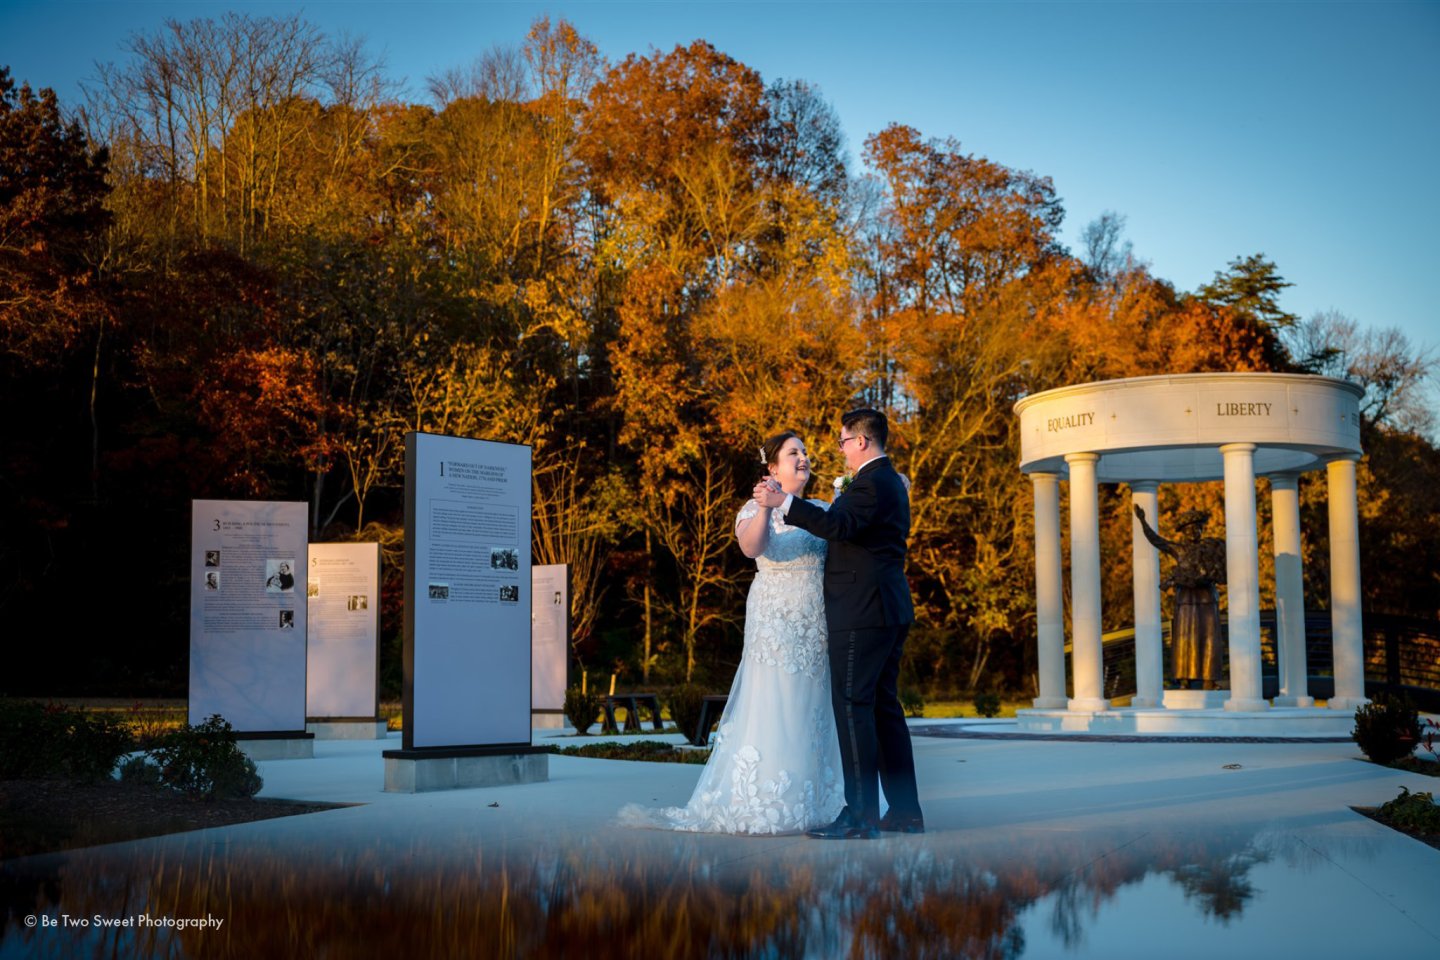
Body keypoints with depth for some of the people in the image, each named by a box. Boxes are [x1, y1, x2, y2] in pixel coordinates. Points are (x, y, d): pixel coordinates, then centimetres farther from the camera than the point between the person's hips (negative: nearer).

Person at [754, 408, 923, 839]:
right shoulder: (892, 481, 19)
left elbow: (840, 526, -28)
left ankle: (861, 815, -11)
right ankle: (905, 812, 16)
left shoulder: (872, 482, -13)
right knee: (884, 706, 13)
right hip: (889, 610, 11)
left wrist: (783, 503, -31)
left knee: (852, 706, -10)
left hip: (862, 610, -11)